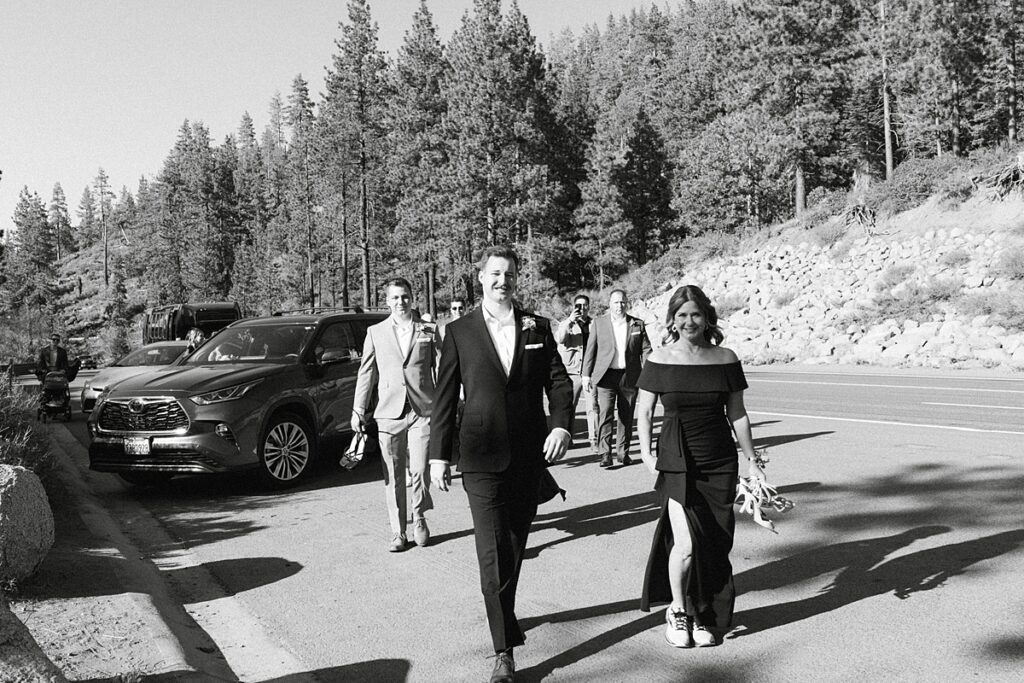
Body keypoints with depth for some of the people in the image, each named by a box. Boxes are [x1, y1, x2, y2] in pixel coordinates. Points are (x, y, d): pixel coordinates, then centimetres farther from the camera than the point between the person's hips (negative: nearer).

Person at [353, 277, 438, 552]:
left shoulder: (429, 330, 8)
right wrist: (359, 410, 6)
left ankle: (419, 518, 20)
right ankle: (398, 532, 16)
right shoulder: (375, 332, 10)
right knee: (393, 477, 5)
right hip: (389, 413, 1)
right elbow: (366, 373, 11)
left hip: (422, 411, -1)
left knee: (419, 472, -6)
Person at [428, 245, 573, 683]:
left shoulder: (537, 328, 7)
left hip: (529, 457, 3)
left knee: (515, 547, 16)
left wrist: (561, 425, -13)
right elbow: (445, 397, 2)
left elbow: (559, 382, 5)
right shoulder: (459, 331, 1)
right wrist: (438, 454, 0)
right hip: (482, 459, -2)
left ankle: (503, 614, 39)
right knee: (493, 555, -6)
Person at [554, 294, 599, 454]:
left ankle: (594, 439, 0)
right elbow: (559, 339, -12)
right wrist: (570, 321, -20)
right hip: (572, 371, 0)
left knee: (593, 407, -4)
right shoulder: (566, 324, 8)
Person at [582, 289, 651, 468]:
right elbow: (590, 350, 5)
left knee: (626, 417, 8)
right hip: (606, 375, -1)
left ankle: (623, 452, 19)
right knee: (605, 414, -10)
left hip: (629, 377, 2)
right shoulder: (599, 323, 5)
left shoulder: (638, 324, 8)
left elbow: (646, 350, 8)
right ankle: (605, 453, -7)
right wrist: (586, 374, 0)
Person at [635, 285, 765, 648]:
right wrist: (646, 451, -6)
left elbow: (737, 414, 9)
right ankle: (678, 610, 14)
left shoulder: (725, 359, 3)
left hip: (720, 462, 2)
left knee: (715, 544, 3)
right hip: (677, 462, -2)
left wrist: (751, 460, 10)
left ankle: (700, 613, 24)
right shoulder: (660, 360, -2)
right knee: (686, 543, -12)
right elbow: (644, 411, 5)